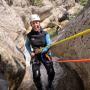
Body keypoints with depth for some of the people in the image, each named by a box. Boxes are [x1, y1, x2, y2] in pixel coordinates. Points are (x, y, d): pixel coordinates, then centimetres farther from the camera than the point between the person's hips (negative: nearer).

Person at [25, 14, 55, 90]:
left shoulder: (45, 34, -10)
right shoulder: (29, 35, -7)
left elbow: (49, 45, -13)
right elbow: (27, 45, 10)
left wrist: (41, 51, -25)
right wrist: (30, 52, -4)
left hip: (45, 55, 0)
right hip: (35, 56, 0)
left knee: (51, 73, 3)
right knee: (36, 75, -11)